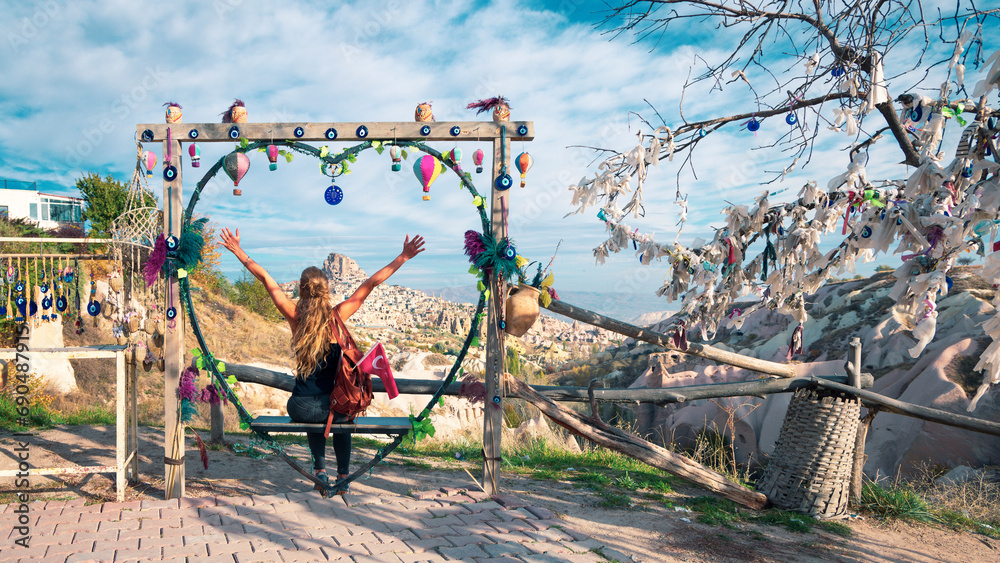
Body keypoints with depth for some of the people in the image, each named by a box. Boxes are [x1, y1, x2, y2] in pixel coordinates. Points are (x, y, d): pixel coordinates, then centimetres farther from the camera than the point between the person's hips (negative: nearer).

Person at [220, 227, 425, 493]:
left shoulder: (295, 316, -7)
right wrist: (403, 257, -3)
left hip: (301, 408, 1)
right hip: (331, 405, -1)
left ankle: (320, 469, 36)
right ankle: (343, 476, 33)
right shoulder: (337, 316, -10)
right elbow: (371, 283, -7)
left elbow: (266, 278, 2)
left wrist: (239, 253, 11)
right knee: (341, 416, 35)